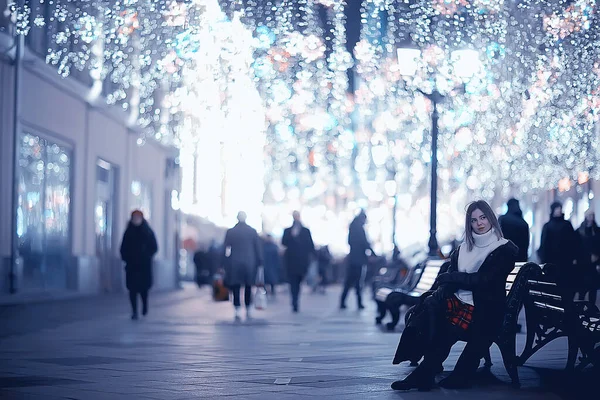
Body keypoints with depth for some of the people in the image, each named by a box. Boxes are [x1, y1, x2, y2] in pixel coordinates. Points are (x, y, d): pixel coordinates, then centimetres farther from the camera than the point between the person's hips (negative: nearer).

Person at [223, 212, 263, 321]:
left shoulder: (230, 232, -4)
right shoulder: (252, 231, -2)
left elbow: (225, 250, -2)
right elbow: (258, 249, 0)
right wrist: (259, 262, 5)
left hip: (234, 264, -1)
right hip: (249, 263, 1)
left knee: (236, 289, 3)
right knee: (248, 288, 13)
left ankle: (237, 312, -4)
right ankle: (248, 312, 16)